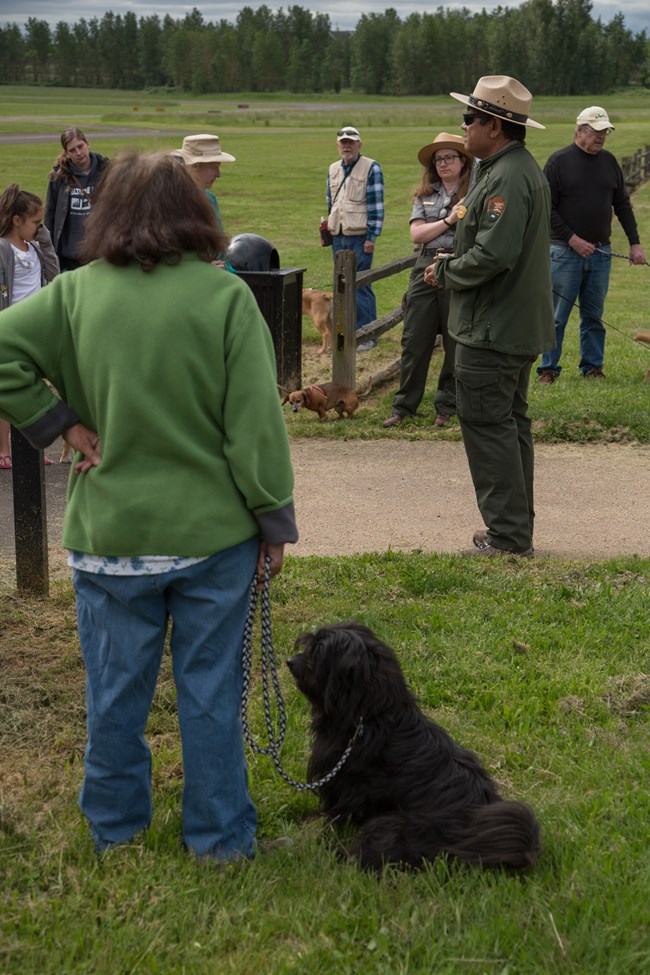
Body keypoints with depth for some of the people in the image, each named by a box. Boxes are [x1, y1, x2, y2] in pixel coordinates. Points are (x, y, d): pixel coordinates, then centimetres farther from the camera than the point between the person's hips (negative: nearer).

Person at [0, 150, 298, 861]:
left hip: (111, 530, 1)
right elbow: (256, 424, -10)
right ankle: (220, 837, 24)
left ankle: (114, 828, 33)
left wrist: (60, 426, -5)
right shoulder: (225, 297, -11)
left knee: (115, 688, 16)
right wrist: (274, 521, -1)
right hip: (214, 531, -1)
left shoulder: (76, 293, -6)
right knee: (211, 689, 12)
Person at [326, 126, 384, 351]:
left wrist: (371, 237, -13)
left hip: (359, 237, -6)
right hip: (338, 237, 6)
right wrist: (327, 229, 21)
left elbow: (376, 205, -9)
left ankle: (367, 336, -2)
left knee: (360, 286, -8)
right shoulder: (333, 169, 13)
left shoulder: (371, 168, -6)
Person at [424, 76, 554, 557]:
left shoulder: (507, 179, -20)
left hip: (492, 331, -11)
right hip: (519, 327, 11)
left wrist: (445, 273, -12)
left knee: (487, 424, -5)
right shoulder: (524, 168, 15)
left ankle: (508, 535, -1)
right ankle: (517, 528, 25)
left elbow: (494, 254, -28)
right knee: (510, 422, 16)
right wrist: (452, 264, 11)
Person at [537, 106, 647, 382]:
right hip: (565, 251, -4)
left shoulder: (608, 161, 11)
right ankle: (548, 369, 6)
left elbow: (622, 205, 15)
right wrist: (572, 240, -13)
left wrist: (635, 242, 8)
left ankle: (593, 367, 17)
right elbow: (547, 207, -7)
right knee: (557, 316, -1)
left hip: (600, 253, 4)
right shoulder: (559, 161, -4)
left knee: (594, 315, 9)